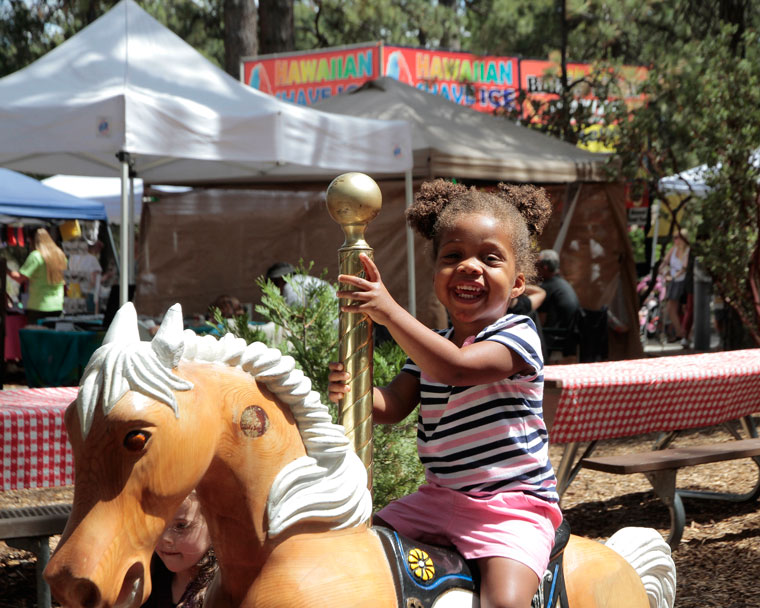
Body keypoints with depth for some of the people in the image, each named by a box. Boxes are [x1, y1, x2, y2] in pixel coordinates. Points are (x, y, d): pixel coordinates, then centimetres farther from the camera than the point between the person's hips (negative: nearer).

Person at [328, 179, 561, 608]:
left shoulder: (517, 335, -12)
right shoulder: (427, 345, 11)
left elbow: (455, 367, -30)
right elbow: (392, 407, 2)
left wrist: (390, 312, -34)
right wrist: (354, 388, -19)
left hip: (514, 504, -7)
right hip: (441, 498, 7)